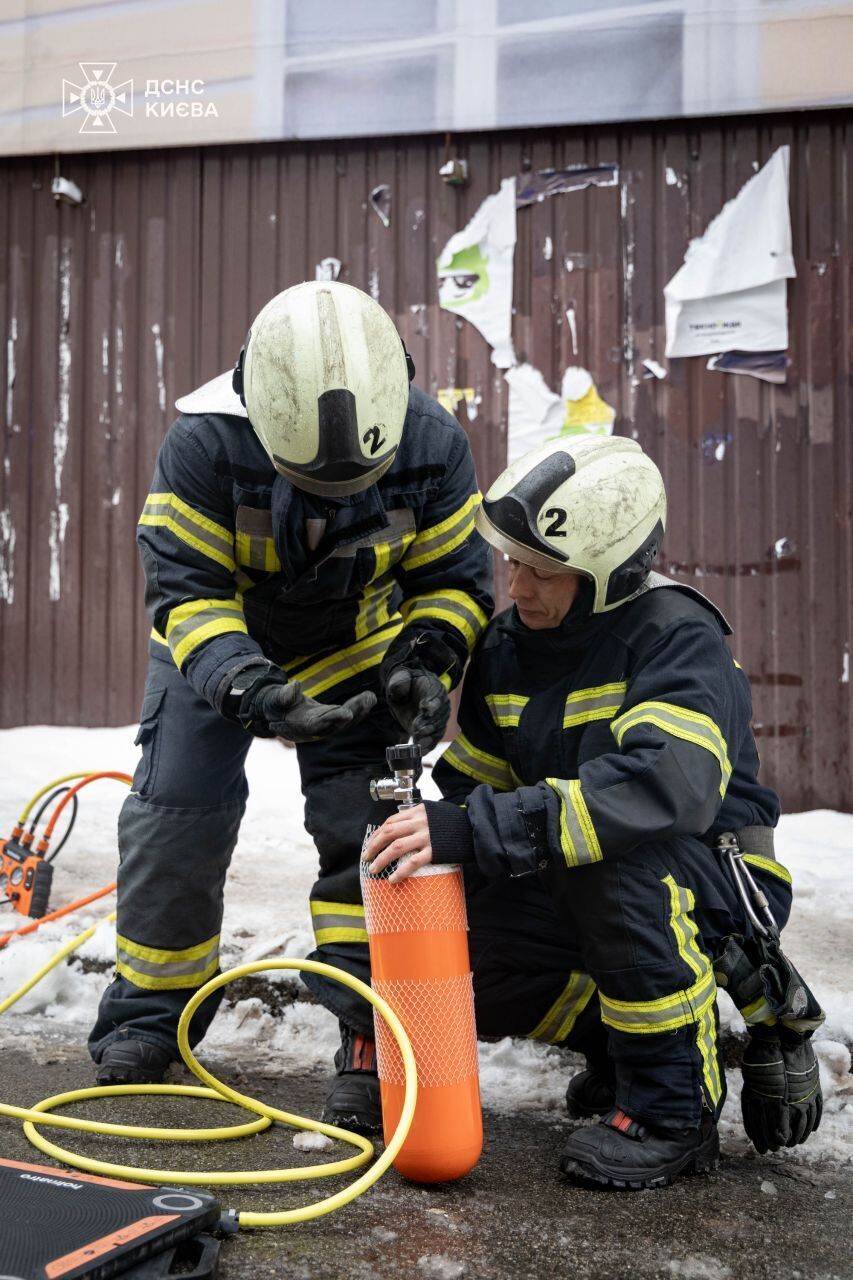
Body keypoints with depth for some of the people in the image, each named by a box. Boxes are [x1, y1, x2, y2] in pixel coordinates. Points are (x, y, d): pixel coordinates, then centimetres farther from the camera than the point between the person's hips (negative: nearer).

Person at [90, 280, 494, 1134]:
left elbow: (453, 579, -12)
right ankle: (149, 1016, 20)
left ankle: (371, 1037, -1)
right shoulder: (204, 443, -32)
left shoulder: (432, 446, -25)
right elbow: (184, 590, -29)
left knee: (366, 831, -10)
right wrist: (249, 689, -45)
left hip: (355, 652, 1)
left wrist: (423, 664, -31)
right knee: (176, 817, -1)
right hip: (217, 645, 0)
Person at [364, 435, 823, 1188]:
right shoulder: (507, 648, 1)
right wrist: (424, 838, -15)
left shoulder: (678, 636, -23)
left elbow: (661, 787, -41)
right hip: (587, 896, 7)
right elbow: (469, 783, 8)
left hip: (720, 879, -7)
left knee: (618, 854, -38)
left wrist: (475, 831, -45)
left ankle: (674, 1109, -18)